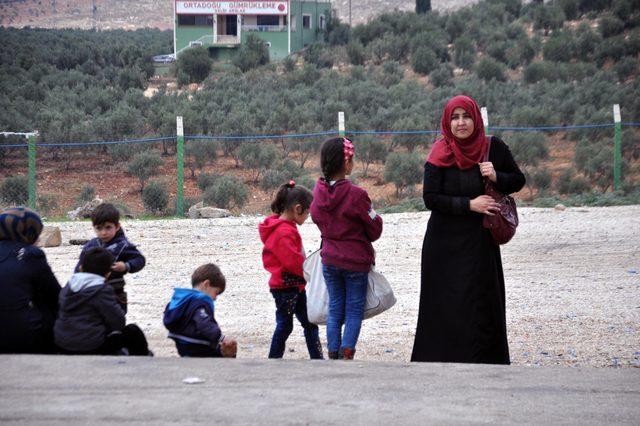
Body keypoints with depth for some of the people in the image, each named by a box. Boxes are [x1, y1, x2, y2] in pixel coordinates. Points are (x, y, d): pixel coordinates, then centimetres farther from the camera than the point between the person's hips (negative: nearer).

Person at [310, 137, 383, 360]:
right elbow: (375, 228, -10)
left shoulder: (318, 191, -5)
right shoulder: (356, 195, -20)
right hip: (356, 260, -5)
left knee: (335, 308, 14)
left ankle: (333, 354, 13)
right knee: (355, 309, 5)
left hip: (329, 259, 5)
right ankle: (346, 352, -6)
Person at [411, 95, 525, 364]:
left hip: (480, 241, 2)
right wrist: (469, 204, -19)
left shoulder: (493, 148, -1)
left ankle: (487, 361, 7)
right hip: (446, 243, -2)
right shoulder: (441, 155, -7)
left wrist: (497, 177, -11)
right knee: (446, 303, 0)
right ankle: (441, 361, 7)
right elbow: (430, 198, -10)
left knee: (482, 302, 1)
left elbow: (519, 180, 10)